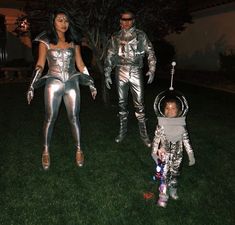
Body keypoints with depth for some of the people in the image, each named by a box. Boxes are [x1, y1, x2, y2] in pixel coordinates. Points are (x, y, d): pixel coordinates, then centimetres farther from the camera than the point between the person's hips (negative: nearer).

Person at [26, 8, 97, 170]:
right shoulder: (45, 41, 0)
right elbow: (40, 65, 0)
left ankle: (78, 149, 18)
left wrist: (91, 83, 9)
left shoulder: (74, 40, 6)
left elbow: (80, 64, 10)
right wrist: (32, 86, -6)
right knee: (50, 119, 5)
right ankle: (46, 151, 20)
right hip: (53, 84, -1)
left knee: (74, 118, 4)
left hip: (72, 83, 2)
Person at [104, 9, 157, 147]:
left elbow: (150, 53, 6)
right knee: (122, 103, 7)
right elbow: (109, 57, 12)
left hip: (136, 72, -2)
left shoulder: (141, 35, 4)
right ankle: (123, 130, 20)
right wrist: (107, 74, 7)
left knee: (139, 103, -3)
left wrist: (152, 69, -4)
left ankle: (143, 133, 5)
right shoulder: (116, 37, 9)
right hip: (121, 72, 2)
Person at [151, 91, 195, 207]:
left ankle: (173, 191, 41)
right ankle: (163, 196, 21)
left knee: (174, 175, 19)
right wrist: (154, 153, -7)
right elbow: (156, 139, -7)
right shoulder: (161, 125, -14)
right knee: (164, 176, 5)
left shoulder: (181, 125, -8)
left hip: (177, 157, 2)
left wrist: (191, 155, 0)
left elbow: (186, 140, -1)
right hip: (165, 157, -2)